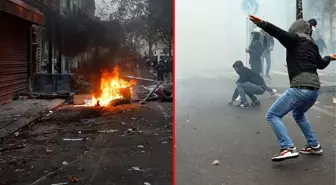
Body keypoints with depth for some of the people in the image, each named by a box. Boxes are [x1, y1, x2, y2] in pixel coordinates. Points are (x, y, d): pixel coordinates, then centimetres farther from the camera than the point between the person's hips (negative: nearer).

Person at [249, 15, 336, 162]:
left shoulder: (295, 39, 2)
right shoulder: (312, 45, 21)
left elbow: (279, 33, -18)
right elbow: (321, 64, 36)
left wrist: (261, 23, -30)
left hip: (300, 88, -8)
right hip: (314, 89, 8)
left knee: (272, 115, -4)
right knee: (298, 114, 33)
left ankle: (288, 148, -17)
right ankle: (314, 146, 30)